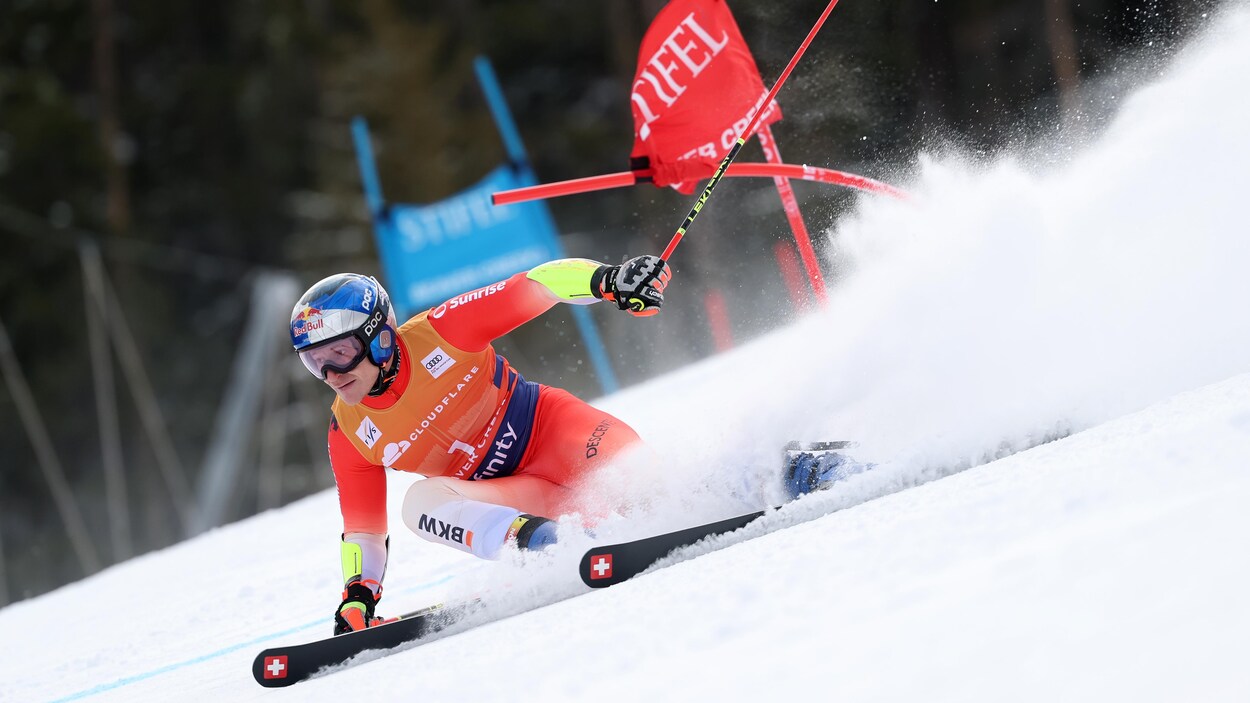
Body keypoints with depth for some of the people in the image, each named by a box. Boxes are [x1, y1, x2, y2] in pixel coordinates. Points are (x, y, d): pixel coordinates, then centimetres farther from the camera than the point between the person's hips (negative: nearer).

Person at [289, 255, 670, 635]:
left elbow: (537, 285, -18)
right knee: (420, 501, -26)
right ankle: (536, 540, -45)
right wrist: (357, 597, -6)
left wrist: (609, 280, -34)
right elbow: (363, 530, 9)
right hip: (515, 498, 3)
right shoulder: (349, 433, -2)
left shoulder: (437, 333, -15)